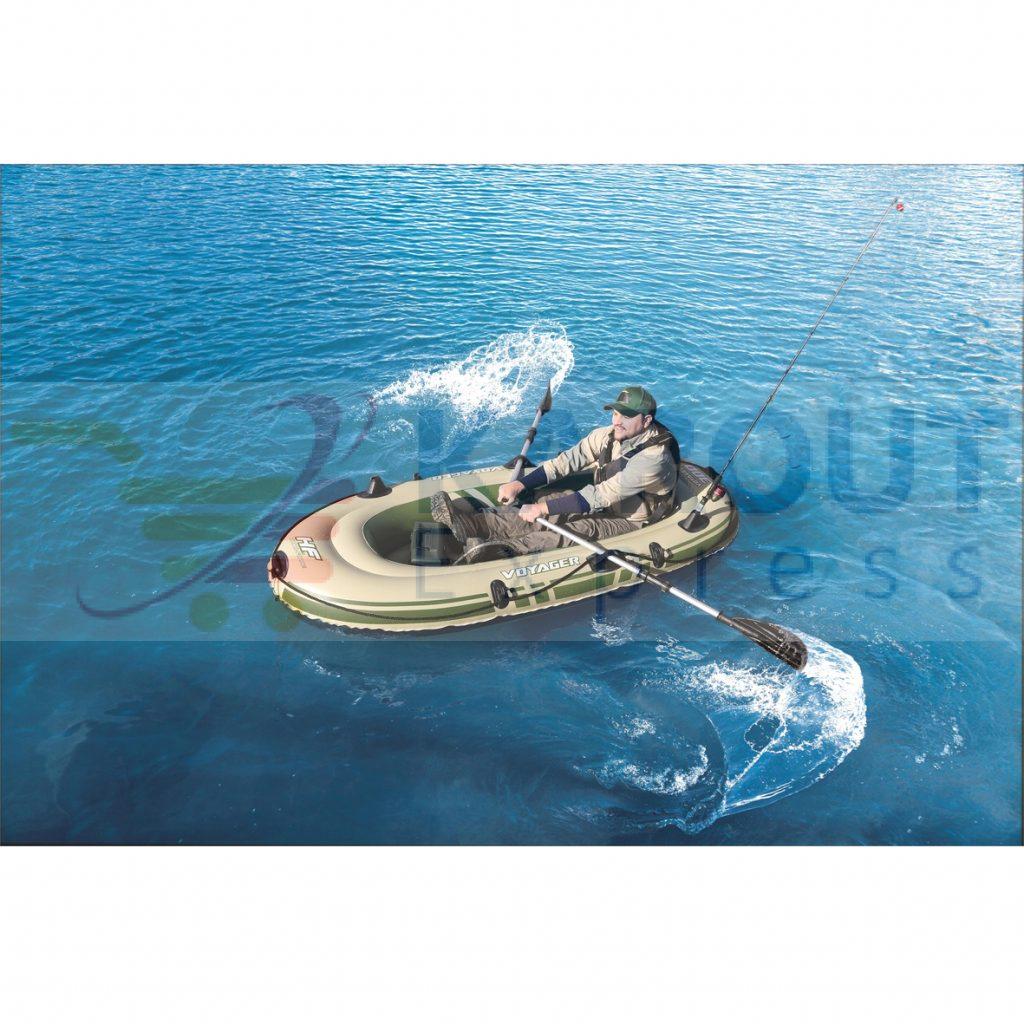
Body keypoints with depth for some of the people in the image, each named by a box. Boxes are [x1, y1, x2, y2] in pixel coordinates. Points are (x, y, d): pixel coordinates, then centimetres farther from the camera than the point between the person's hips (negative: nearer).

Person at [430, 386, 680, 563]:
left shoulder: (653, 458, -27)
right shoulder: (607, 435, -2)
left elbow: (600, 497, -31)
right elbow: (567, 462, -5)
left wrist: (543, 508, -32)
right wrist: (520, 485, -17)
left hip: (629, 523, -7)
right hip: (602, 504, 7)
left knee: (579, 530, -34)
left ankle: (503, 551, -55)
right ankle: (471, 523, -33)